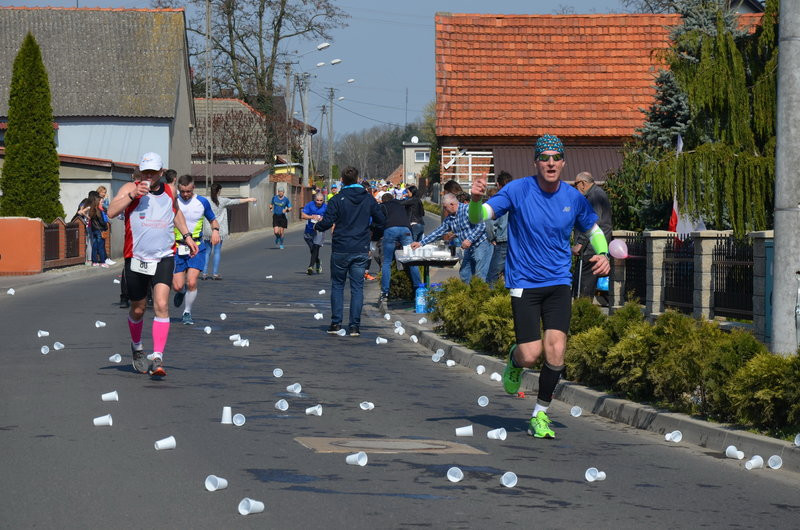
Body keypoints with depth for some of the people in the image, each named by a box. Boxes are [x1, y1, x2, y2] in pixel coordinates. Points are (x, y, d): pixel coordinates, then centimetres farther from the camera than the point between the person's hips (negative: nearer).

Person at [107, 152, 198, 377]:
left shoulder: (169, 191, 9)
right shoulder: (131, 188, -4)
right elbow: (111, 211, -19)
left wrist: (186, 235, 24)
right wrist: (132, 195, -29)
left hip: (164, 258, 1)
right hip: (136, 257, -1)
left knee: (161, 305, -16)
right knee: (137, 309, 12)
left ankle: (158, 358, -19)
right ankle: (137, 348, 41)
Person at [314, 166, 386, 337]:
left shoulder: (337, 199, -7)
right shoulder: (368, 199, 2)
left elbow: (327, 222, -11)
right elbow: (381, 220, 7)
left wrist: (317, 226, 10)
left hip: (340, 250, -2)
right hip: (361, 251, 2)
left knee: (337, 285, 11)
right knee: (357, 287, 5)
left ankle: (336, 323, 7)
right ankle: (354, 326, 0)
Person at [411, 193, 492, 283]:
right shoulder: (449, 219, 13)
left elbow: (481, 226, -19)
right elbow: (438, 232, 18)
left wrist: (470, 240, -23)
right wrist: (421, 243, 15)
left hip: (481, 245, -9)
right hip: (469, 249, 9)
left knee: (480, 276, -12)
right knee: (464, 276, 10)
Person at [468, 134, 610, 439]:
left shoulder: (574, 198, 2)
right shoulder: (518, 191, -7)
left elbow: (594, 230, 18)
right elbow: (478, 217, -10)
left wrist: (602, 254, -2)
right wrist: (476, 200, -33)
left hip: (558, 283, 2)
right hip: (524, 284, -2)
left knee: (555, 351, -11)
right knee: (530, 355, -11)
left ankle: (540, 414, 9)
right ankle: (515, 361, 29)